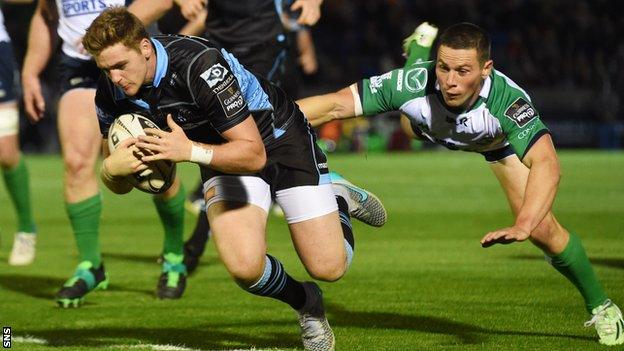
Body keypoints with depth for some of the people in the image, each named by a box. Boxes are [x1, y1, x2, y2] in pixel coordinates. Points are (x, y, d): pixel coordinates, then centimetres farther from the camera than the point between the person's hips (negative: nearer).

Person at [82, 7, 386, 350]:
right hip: (221, 152, 4)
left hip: (280, 139, -4)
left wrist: (190, 151, -49)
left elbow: (253, 153, -35)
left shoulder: (200, 65, -37)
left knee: (328, 267, -5)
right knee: (245, 267, -22)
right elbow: (117, 184, -8)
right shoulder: (112, 91, -18)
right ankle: (306, 303, 12)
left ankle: (340, 202, 29)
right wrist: (112, 168, -33)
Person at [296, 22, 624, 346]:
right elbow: (335, 105, -38)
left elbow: (546, 164, -60)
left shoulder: (508, 99, -49)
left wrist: (523, 226, -73)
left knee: (544, 231, -12)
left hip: (501, 138, -2)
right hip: (430, 130, 2)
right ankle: (419, 46, 65)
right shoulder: (415, 84, -44)